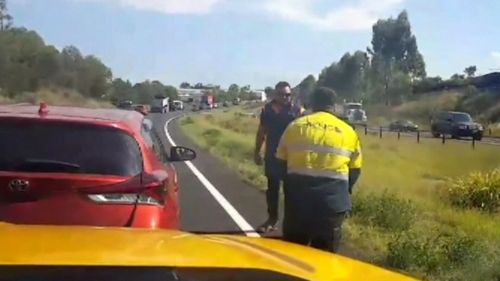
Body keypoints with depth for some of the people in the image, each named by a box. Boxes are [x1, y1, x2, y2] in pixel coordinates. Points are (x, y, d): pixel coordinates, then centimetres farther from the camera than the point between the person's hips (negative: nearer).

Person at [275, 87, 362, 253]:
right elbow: (355, 169, 12)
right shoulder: (348, 131, 6)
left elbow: (281, 161, 13)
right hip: (332, 198, -1)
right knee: (325, 250, 10)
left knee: (293, 246, 15)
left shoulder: (295, 126, 8)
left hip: (299, 193, 1)